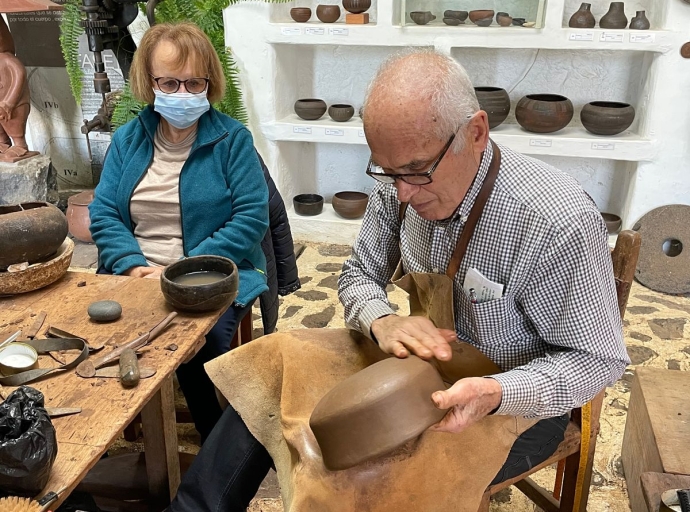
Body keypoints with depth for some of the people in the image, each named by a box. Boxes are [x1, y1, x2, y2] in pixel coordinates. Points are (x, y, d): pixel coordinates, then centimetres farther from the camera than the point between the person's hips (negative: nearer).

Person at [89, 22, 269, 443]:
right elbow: (103, 214, 7)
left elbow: (251, 218, -10)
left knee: (201, 337, -31)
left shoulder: (232, 140, -2)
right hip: (136, 276, 4)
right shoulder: (127, 139, 11)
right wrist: (134, 267, -12)